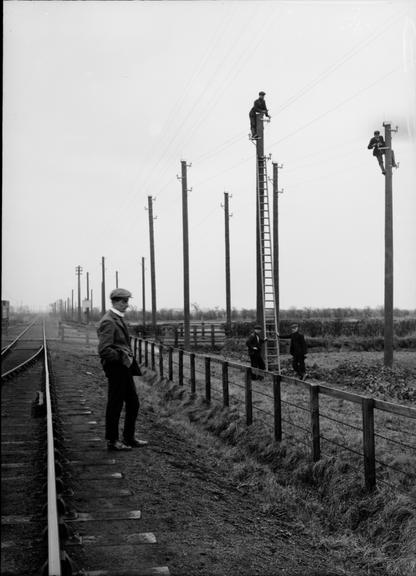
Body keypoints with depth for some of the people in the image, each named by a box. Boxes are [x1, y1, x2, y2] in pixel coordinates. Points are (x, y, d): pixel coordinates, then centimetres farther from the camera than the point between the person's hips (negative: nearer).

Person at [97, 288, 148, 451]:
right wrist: (122, 358, -18)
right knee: (115, 405, 0)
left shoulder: (118, 319, 16)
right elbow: (104, 350, -23)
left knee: (133, 403, 14)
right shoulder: (108, 322, -16)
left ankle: (129, 437, 24)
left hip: (124, 368, 10)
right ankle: (112, 441, 10)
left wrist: (128, 357, 14)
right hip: (116, 369, -10)